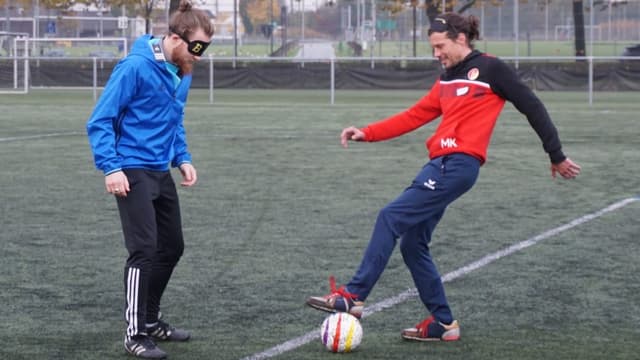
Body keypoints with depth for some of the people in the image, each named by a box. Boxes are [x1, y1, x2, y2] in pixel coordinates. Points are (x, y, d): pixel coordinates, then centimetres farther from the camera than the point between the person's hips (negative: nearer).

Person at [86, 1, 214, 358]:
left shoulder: (182, 74, 7)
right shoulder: (135, 68, -17)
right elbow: (100, 121, -15)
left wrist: (183, 159, 10)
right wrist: (111, 167, -22)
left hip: (161, 172, 9)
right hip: (133, 172, -9)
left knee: (172, 247, 14)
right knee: (144, 249, -12)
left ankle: (150, 319, 30)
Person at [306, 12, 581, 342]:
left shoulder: (490, 69, -2)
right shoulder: (446, 81, 20)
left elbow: (532, 107, 0)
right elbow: (414, 116, 17)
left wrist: (556, 157, 4)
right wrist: (367, 133, 7)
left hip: (459, 164, -9)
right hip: (442, 164, 9)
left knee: (391, 218, -13)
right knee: (413, 243, 7)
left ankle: (353, 297, -12)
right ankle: (442, 322, 14)